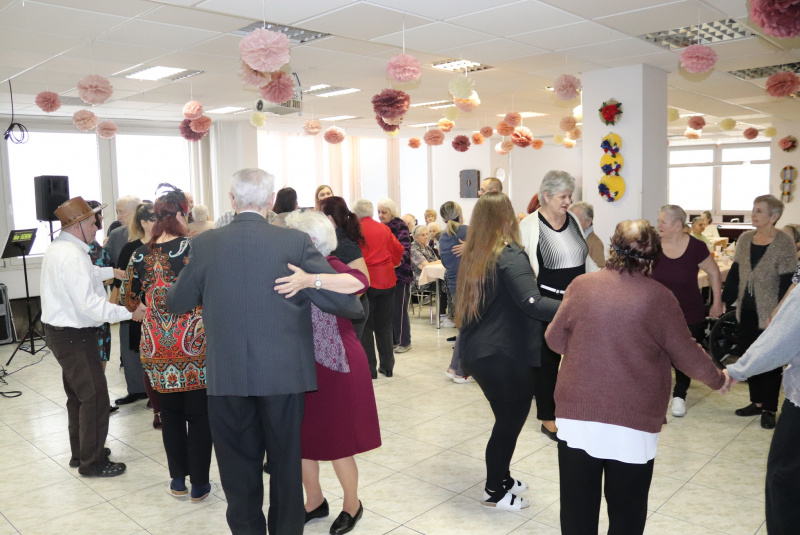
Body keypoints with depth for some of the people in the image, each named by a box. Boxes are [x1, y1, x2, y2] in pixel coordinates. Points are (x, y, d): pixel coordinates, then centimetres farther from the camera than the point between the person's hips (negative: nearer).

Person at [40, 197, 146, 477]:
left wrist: (113, 271, 25)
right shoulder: (72, 255, -25)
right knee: (94, 396, -1)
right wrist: (130, 313, -25)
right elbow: (90, 305, -29)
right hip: (74, 336, -11)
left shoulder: (59, 248, 8)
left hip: (62, 333, 11)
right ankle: (92, 462, 11)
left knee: (78, 395, 21)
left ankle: (80, 453, 34)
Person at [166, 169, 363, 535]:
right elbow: (345, 302, -10)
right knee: (286, 464, 17)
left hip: (227, 376, 1)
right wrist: (357, 309, 13)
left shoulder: (205, 244, -4)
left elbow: (175, 304, 8)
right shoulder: (295, 241, -9)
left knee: (239, 467, 15)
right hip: (284, 373, 0)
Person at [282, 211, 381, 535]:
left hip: (333, 366, -6)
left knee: (335, 441, 7)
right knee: (301, 438, 14)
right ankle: (315, 502, 37)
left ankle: (352, 505, 31)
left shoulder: (329, 266, -15)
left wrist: (312, 280, -47)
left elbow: (359, 282, -36)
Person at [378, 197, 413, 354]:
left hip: (400, 274, -6)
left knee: (399, 310, -4)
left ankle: (404, 342, 9)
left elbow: (405, 249, -21)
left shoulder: (400, 227, -9)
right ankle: (393, 340, 23)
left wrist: (399, 261, -39)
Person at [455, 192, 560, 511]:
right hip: (504, 355, -8)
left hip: (475, 350, 8)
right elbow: (531, 303, -31)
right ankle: (494, 492, 22)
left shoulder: (473, 256, 8)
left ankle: (500, 478, 35)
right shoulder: (509, 255, -17)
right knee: (510, 421, 9)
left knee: (506, 418, 22)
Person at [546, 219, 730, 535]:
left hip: (577, 413, 1)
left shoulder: (581, 285, -4)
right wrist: (718, 380, 21)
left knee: (577, 507, 14)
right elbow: (686, 355, 2)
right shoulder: (660, 298, -7)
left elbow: (554, 339, 4)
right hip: (634, 421, -1)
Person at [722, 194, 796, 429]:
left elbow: (787, 283, -14)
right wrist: (724, 301, 6)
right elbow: (734, 273, 10)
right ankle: (757, 401, 26)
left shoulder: (784, 243, -12)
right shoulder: (745, 239, 4)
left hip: (770, 313, -5)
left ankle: (769, 409, 17)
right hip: (747, 310, 5)